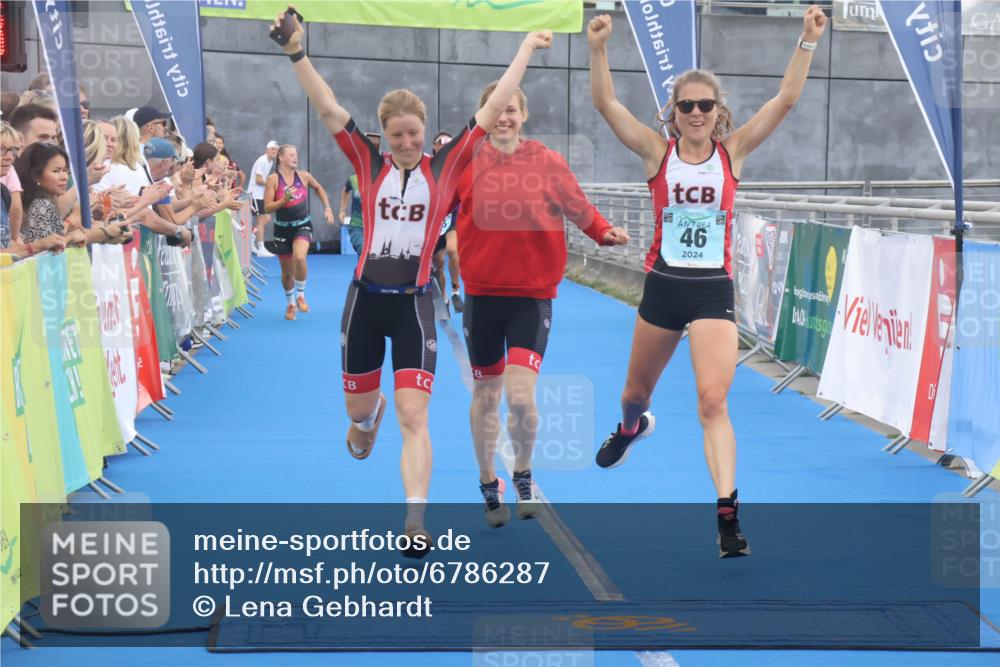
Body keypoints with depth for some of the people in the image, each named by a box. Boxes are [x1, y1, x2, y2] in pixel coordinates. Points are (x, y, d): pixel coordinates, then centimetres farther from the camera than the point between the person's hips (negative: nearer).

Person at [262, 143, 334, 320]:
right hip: (282, 228, 0)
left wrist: (327, 208, 13)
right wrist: (284, 200, -27)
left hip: (303, 225, 0)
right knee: (287, 271, 10)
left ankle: (300, 295, -5)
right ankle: (290, 303, 36)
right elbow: (267, 208, -13)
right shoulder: (274, 179, -10)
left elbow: (319, 188, 20)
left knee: (299, 257, -28)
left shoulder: (303, 176, -1)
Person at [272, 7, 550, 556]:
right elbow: (328, 109, -7)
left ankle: (415, 523, -11)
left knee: (413, 419, -11)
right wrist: (297, 54, -15)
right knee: (357, 408, 18)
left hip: (413, 304, -2)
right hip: (365, 299, 2)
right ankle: (369, 416, 56)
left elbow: (492, 109, 1)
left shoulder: (445, 166, -2)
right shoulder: (369, 164, 0)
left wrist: (526, 49, 3)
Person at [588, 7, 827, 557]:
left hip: (713, 290, -2)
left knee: (712, 401, -15)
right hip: (662, 286, 2)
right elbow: (606, 104, -13)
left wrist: (807, 41, -19)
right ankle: (632, 427, 58)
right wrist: (597, 50, -27)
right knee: (637, 390, 22)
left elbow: (786, 99, -9)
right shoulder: (658, 153, -3)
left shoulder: (733, 152, -1)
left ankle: (727, 512, -15)